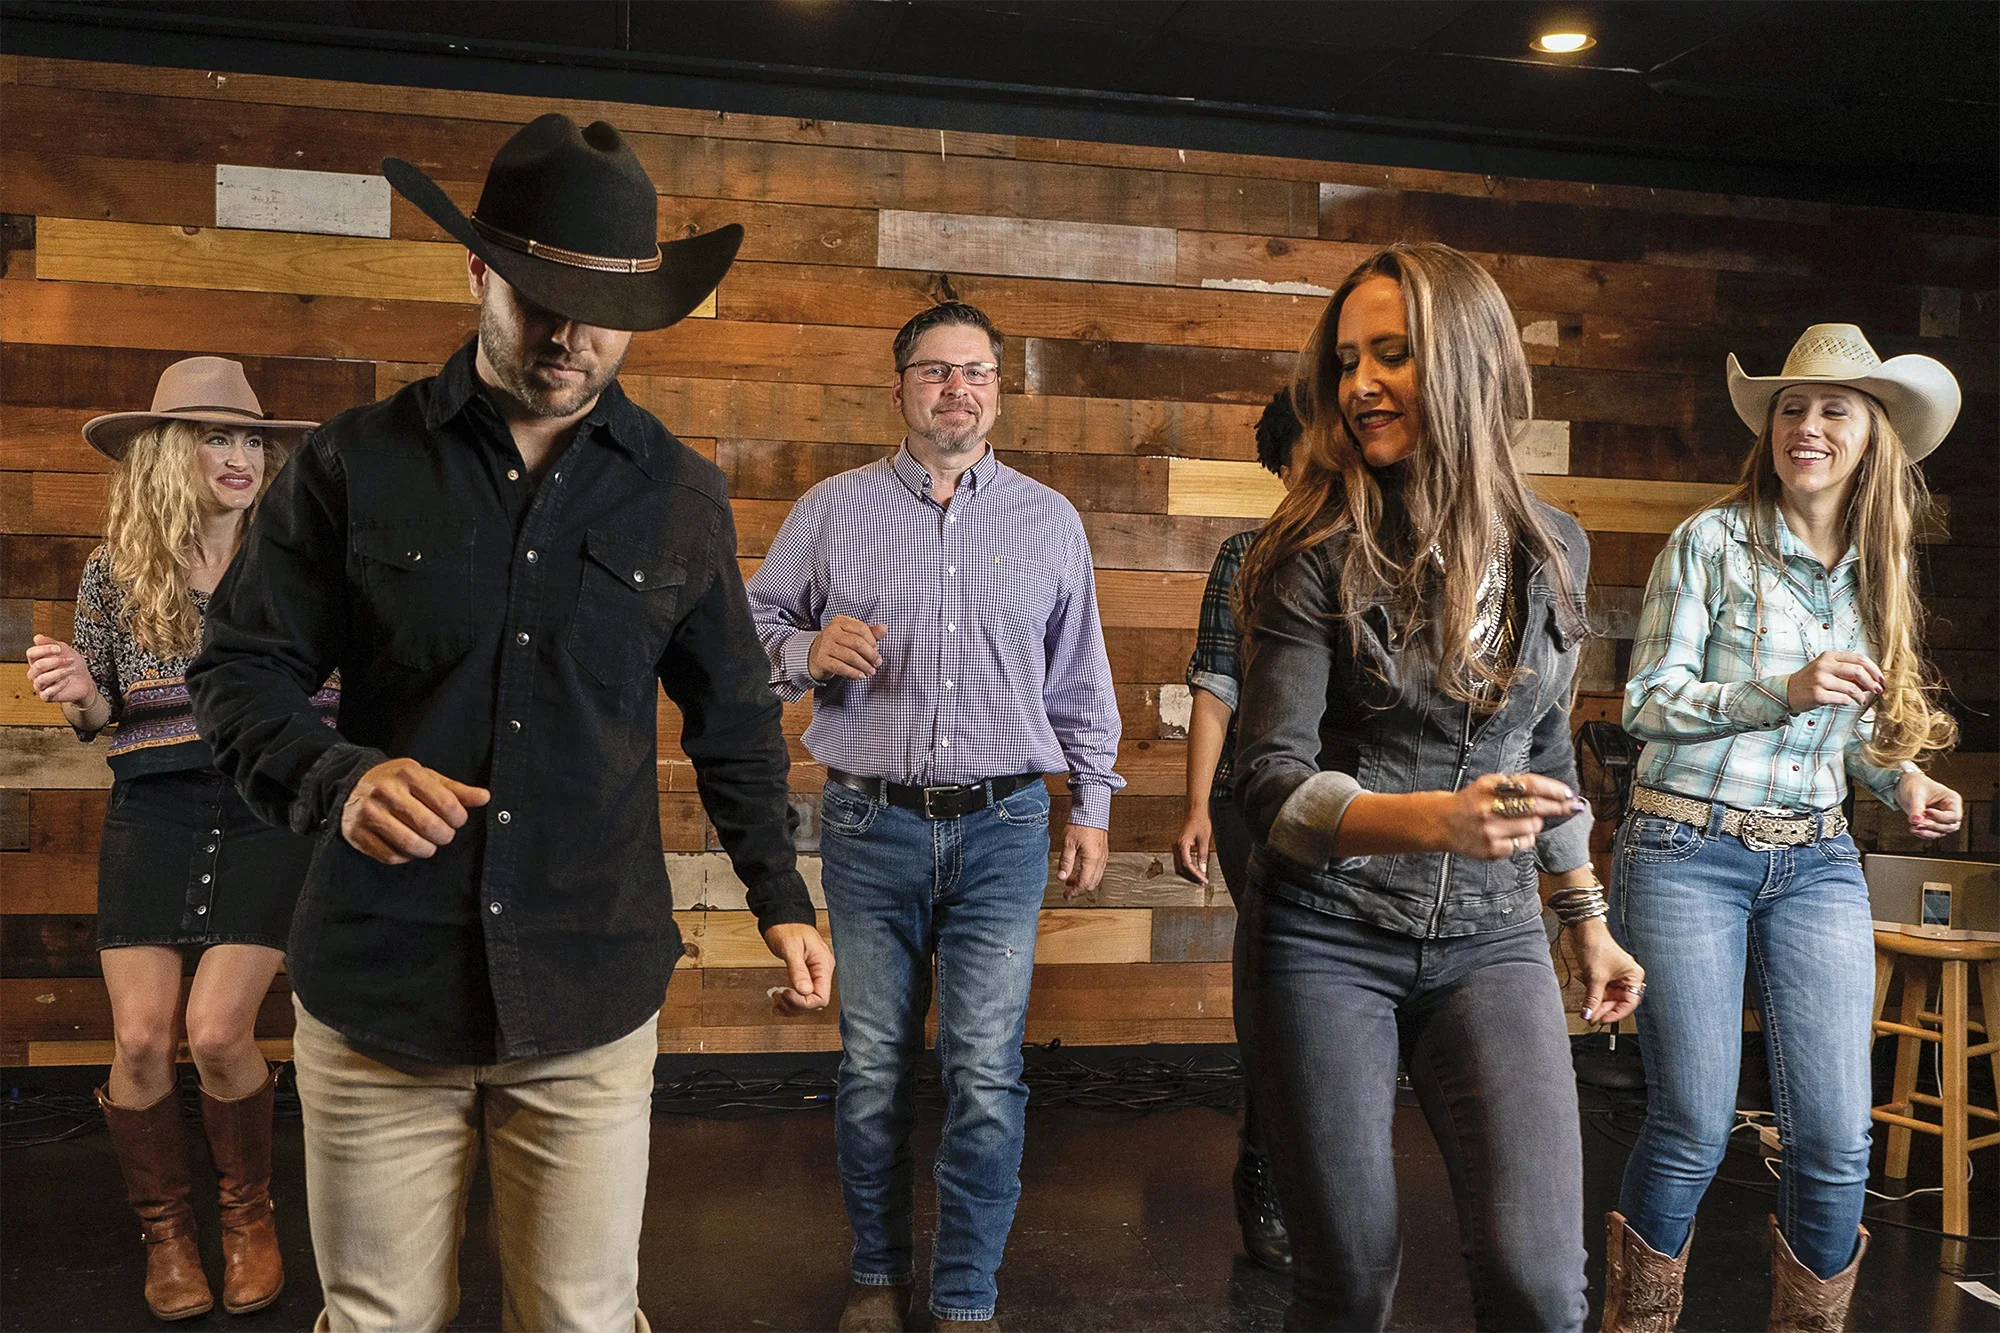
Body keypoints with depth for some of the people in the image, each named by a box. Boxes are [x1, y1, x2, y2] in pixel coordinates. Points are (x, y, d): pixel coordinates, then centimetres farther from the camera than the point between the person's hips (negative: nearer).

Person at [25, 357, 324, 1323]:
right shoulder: (115, 570, 5)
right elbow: (96, 719, 12)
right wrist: (79, 696, -9)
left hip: (272, 808, -2)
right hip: (154, 808, 2)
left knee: (216, 1029, -11)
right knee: (140, 1036, -3)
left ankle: (249, 1215, 17)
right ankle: (164, 1232, 22)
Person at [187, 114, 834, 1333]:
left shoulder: (682, 495, 6)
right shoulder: (357, 465, 1)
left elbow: (733, 717, 14)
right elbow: (241, 671, 3)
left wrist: (780, 896, 10)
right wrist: (333, 779, -17)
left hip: (593, 1001, 1)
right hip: (378, 986, 0)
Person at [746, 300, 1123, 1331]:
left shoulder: (1049, 521, 10)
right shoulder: (833, 509, 7)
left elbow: (1079, 677, 15)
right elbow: (754, 624, 10)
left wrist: (1092, 803, 12)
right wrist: (809, 649, -11)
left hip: (1001, 828, 0)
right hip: (870, 827, 0)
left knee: (987, 1073, -2)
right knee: (873, 1066, 8)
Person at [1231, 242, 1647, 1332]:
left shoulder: (1551, 548, 5)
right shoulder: (1319, 553, -8)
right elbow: (1269, 779, -14)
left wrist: (1588, 921, 21)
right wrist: (1433, 817, -31)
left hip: (1491, 944, 3)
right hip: (1326, 940, -3)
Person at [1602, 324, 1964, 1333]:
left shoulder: (1875, 570, 11)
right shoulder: (1711, 542, -5)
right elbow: (1646, 702, -7)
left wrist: (1898, 775, 1)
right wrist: (1784, 692, -19)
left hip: (1816, 862, 5)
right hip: (1688, 851, -4)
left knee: (1835, 1142, 1)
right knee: (1692, 1133, 0)